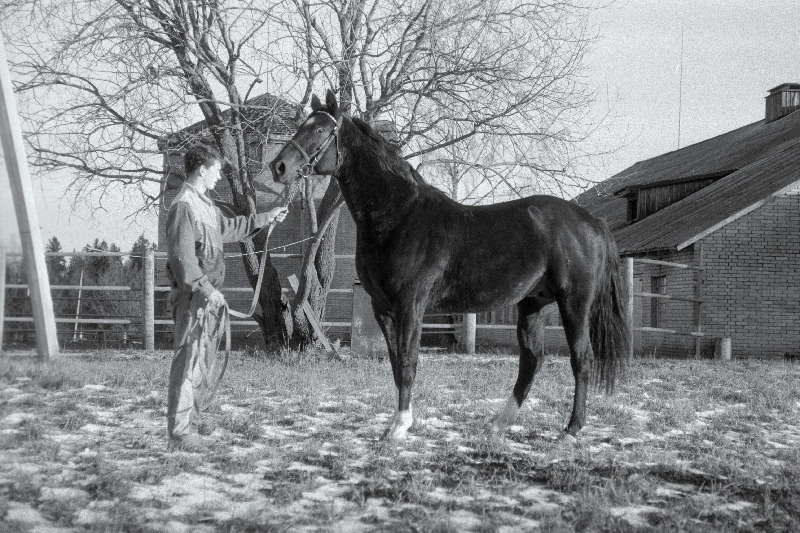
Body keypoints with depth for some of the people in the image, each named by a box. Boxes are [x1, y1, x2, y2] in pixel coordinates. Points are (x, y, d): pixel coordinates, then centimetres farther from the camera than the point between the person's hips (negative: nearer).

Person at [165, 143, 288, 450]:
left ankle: (191, 419, 29)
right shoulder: (184, 206, -16)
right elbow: (182, 258, -22)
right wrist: (206, 289, -25)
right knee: (189, 362, -10)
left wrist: (267, 218, 34)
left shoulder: (204, 204, 14)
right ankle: (179, 433, -9)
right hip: (192, 297, -10)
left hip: (209, 294, 10)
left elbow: (228, 227, 32)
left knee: (204, 361, 17)